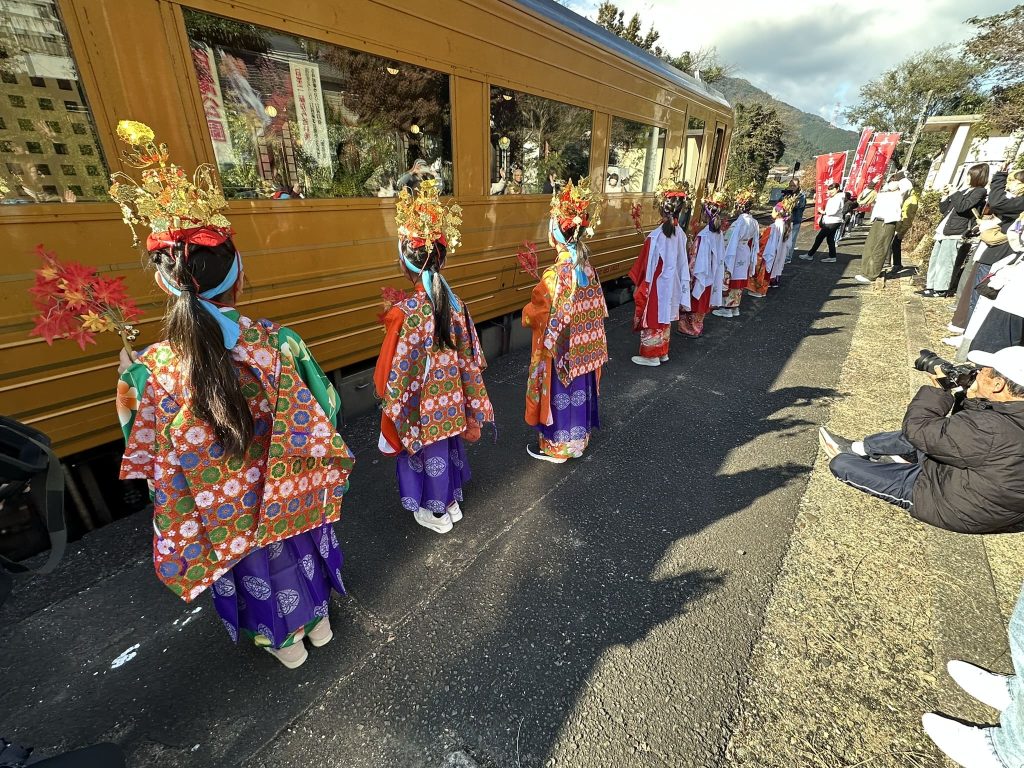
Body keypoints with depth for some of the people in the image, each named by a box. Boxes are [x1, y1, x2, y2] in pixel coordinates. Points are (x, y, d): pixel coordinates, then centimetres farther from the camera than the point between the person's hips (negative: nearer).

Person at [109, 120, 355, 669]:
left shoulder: (150, 370, -22)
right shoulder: (278, 343, -23)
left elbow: (141, 450, -6)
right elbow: (320, 418, -13)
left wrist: (125, 379, 6)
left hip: (221, 510, 0)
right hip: (286, 493, 1)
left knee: (253, 570, 25)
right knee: (298, 551, 27)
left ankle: (284, 640, 49)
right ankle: (318, 620, 51)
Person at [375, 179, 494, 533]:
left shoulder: (404, 312, -25)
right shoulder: (454, 301, -8)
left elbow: (393, 372, -18)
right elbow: (469, 358, -2)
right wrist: (472, 408, 9)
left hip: (422, 405, -5)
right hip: (450, 399, 5)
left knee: (429, 453, 16)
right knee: (449, 447, 24)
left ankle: (437, 513, 37)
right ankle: (452, 502, 45)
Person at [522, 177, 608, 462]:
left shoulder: (558, 272, -24)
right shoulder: (584, 263, 0)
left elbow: (539, 313, -19)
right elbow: (593, 304, 8)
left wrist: (527, 313, 1)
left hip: (560, 349, -8)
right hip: (582, 346, 8)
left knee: (559, 394, 8)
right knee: (577, 391, 20)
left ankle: (556, 446, 25)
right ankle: (577, 437, 37)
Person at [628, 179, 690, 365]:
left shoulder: (656, 236, -22)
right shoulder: (681, 233, -2)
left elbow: (647, 266, -17)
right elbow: (682, 263, 4)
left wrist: (640, 287, -5)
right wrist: (680, 284, 14)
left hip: (657, 287, -6)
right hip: (672, 285, 7)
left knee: (652, 320, 8)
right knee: (664, 319, 18)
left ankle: (651, 355, 19)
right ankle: (663, 352, 31)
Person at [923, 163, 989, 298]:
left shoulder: (980, 191, -4)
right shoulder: (964, 190, 20)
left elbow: (961, 207, -19)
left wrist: (954, 193, -8)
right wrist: (946, 195, 11)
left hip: (954, 232, -9)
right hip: (943, 230, 9)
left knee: (944, 261, -10)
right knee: (934, 260, 10)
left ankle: (941, 290, -7)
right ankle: (931, 287, 14)